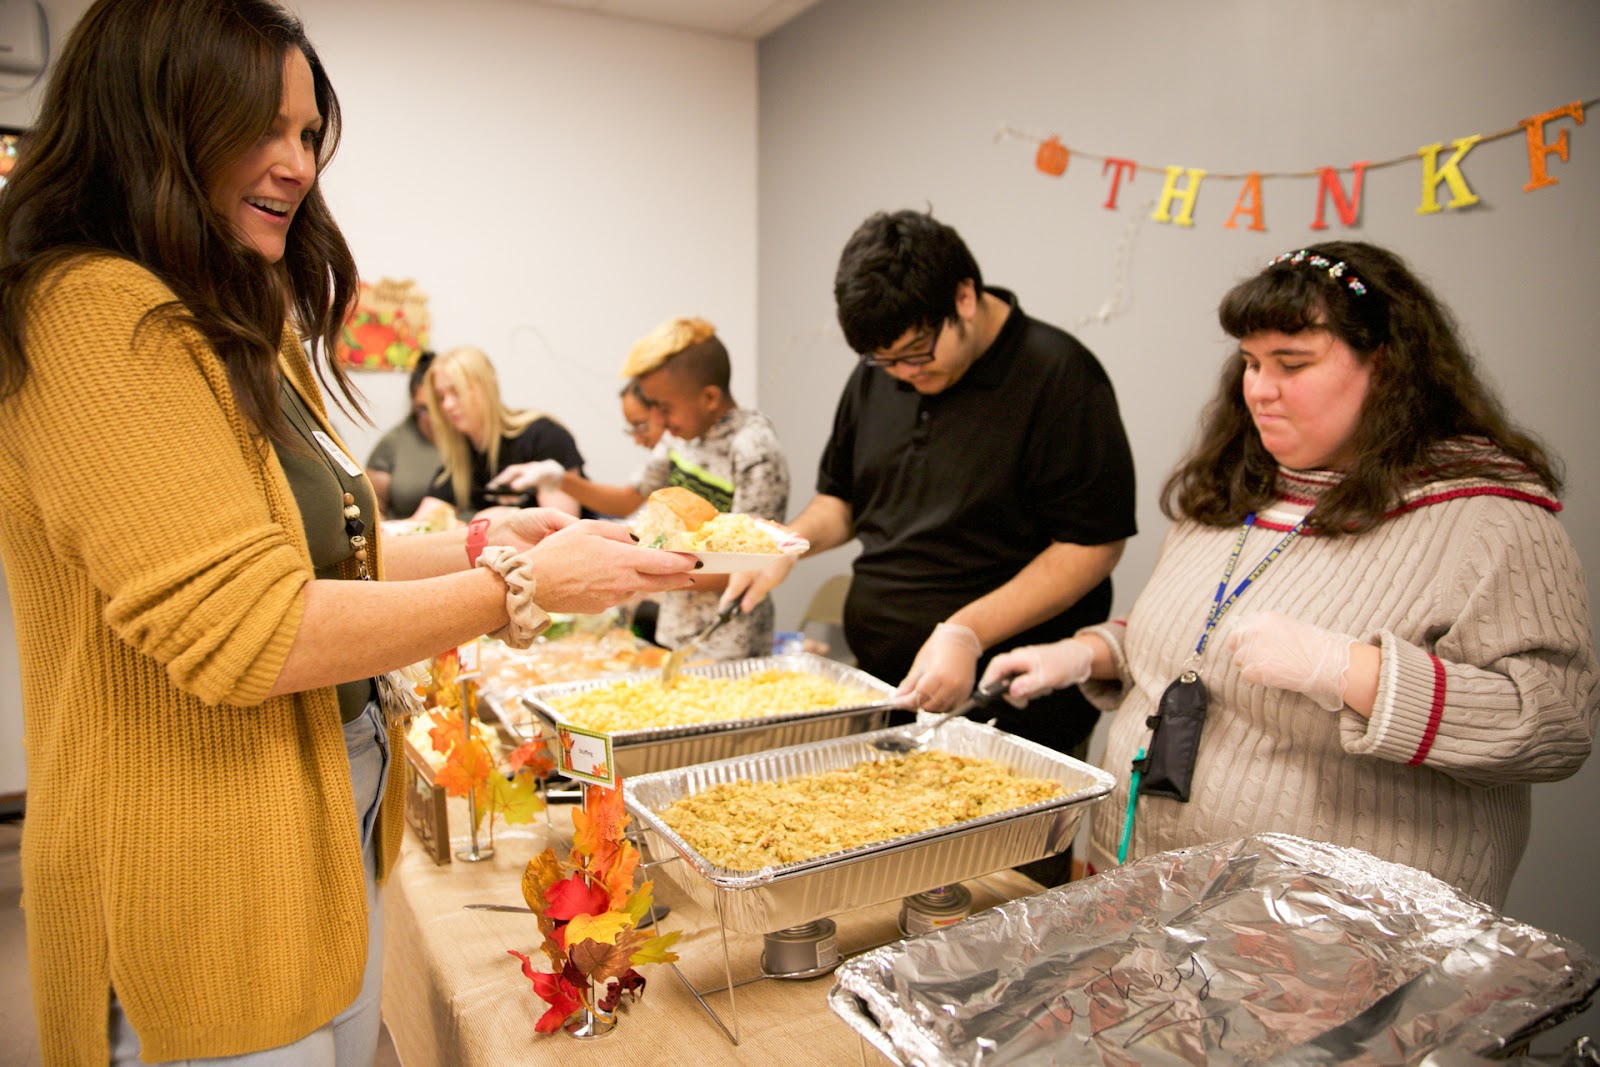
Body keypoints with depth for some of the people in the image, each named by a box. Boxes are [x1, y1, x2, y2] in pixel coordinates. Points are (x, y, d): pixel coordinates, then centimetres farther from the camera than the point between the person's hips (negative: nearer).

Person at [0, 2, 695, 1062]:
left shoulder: (239, 327, 12)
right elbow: (240, 633, -24)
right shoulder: (96, 314, -18)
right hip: (206, 888, -9)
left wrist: (482, 540, 1)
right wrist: (517, 589, -18)